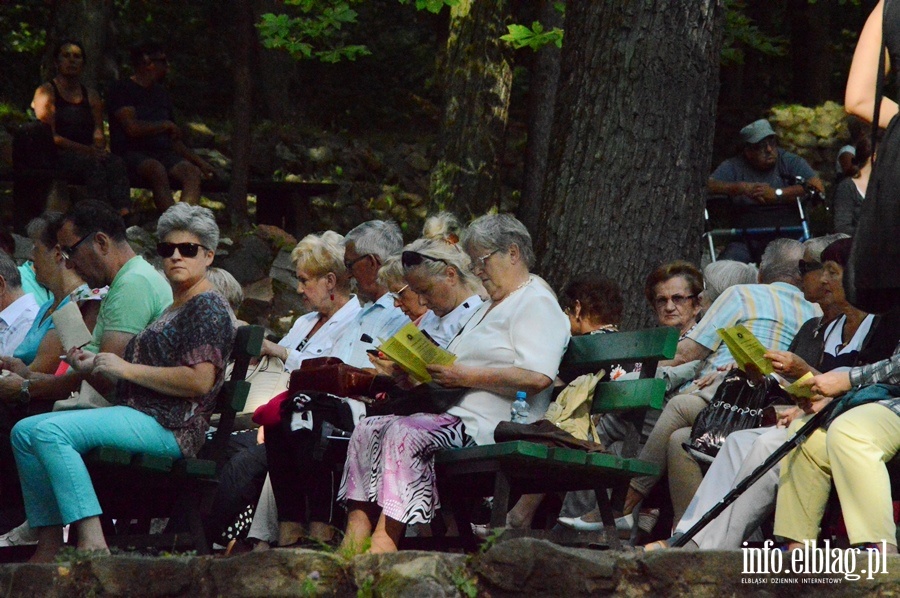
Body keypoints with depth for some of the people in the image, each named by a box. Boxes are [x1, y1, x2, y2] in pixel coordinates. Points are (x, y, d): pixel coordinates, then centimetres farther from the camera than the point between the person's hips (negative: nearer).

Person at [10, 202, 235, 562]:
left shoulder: (208, 306, -5)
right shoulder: (175, 308, 26)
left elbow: (200, 381, -18)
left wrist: (128, 369, -13)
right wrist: (96, 366, 12)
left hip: (170, 426, -11)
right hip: (140, 417, 11)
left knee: (49, 431, -27)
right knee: (25, 432, 4)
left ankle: (92, 541, -34)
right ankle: (48, 545, -8)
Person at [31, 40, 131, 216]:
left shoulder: (91, 96, 22)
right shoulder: (46, 93, 5)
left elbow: (99, 134, 14)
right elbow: (49, 136, -7)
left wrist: (98, 147, -12)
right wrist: (85, 150, -16)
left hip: (88, 153, 5)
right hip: (57, 157, -5)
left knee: (115, 163, -29)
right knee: (93, 164, -36)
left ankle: (123, 213, -48)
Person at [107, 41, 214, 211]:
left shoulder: (161, 93, 22)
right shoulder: (122, 90, -1)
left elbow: (174, 140, 24)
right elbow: (132, 129, -14)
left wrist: (198, 160, 13)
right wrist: (166, 125, -1)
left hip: (162, 153, 6)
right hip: (131, 153, -6)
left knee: (192, 171, -23)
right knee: (157, 169, -38)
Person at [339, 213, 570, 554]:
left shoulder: (535, 304, -4)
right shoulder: (489, 307, 29)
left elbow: (537, 377, -20)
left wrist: (466, 376, -17)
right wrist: (429, 373, 7)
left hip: (489, 425, -10)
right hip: (458, 417, 10)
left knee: (403, 433, -29)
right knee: (367, 430, -4)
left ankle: (385, 539, -34)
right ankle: (355, 538, -16)